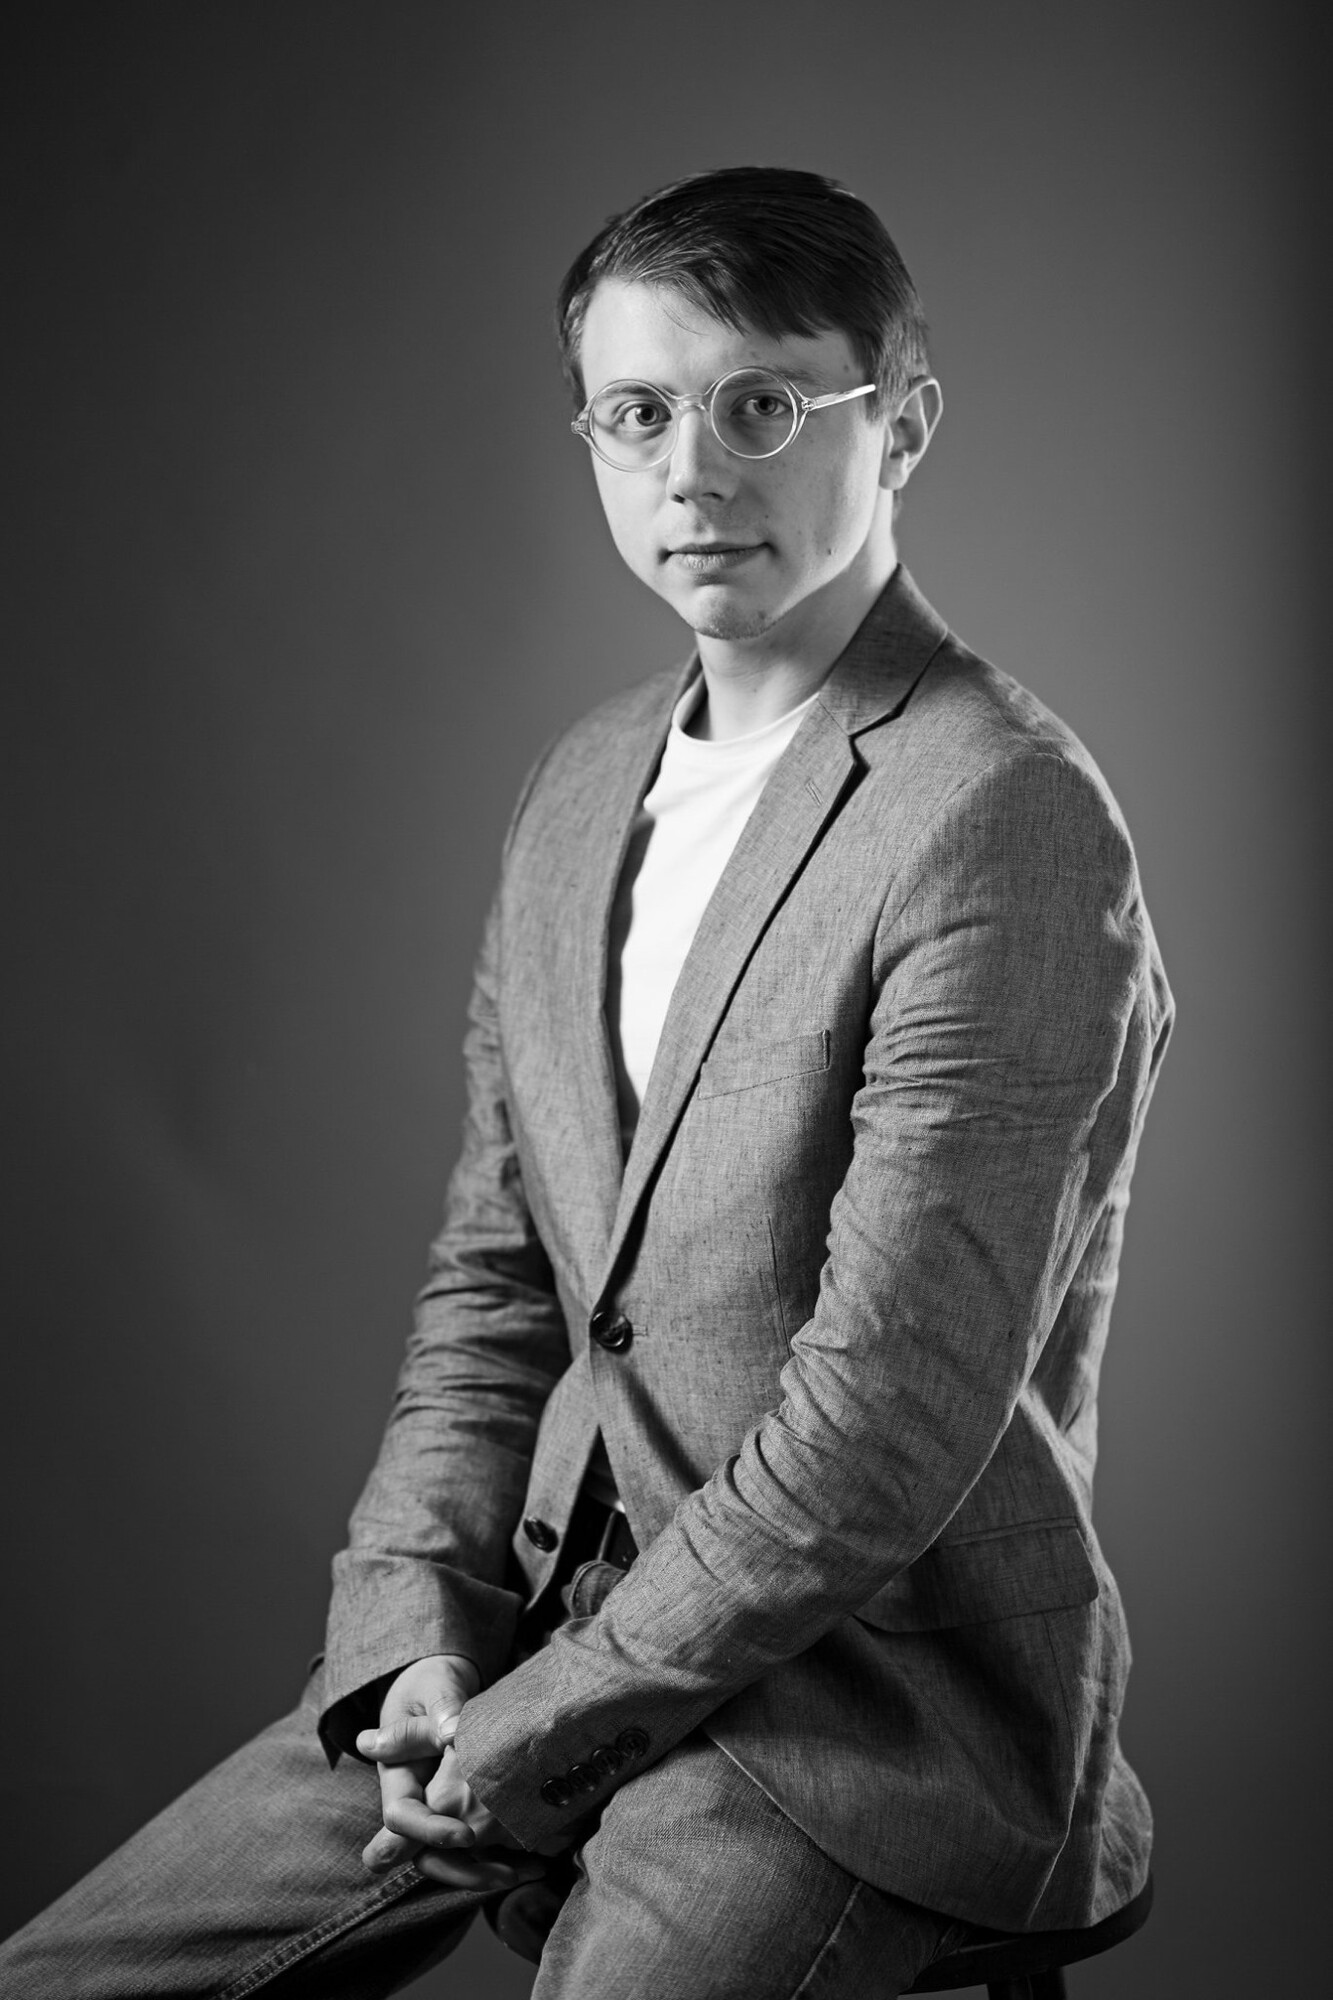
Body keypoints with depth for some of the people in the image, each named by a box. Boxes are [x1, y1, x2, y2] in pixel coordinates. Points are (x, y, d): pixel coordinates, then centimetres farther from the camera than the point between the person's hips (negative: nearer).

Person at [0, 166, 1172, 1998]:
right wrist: (423, 1633, -1)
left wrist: (540, 1716, -12)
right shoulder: (583, 788, 9)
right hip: (541, 1646, 7)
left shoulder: (1005, 827, -17)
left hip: (871, 1702, -6)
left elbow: (883, 1432, -20)